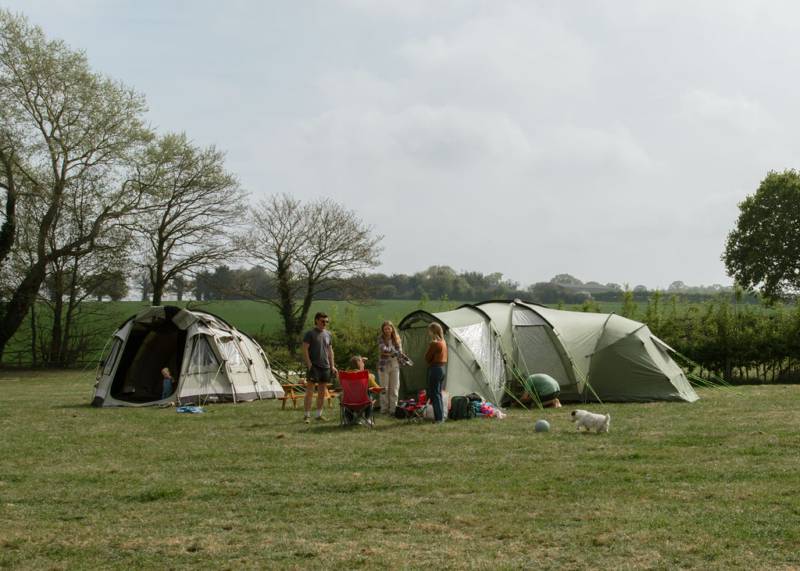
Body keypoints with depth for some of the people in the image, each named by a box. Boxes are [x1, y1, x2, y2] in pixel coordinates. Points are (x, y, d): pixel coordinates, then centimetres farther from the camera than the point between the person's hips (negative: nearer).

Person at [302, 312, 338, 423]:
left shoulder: (328, 334, 14)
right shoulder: (310, 333, -5)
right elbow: (305, 350, -9)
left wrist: (332, 366, 13)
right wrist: (309, 364, -16)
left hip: (325, 366, 6)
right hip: (314, 366, -6)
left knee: (322, 392, 8)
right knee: (310, 391, -6)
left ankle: (319, 414, 16)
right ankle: (307, 415, -3)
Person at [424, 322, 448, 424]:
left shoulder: (434, 344, -17)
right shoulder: (443, 342, 12)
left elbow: (427, 358, -12)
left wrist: (429, 345, -4)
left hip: (435, 369, -9)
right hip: (443, 368, 9)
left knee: (434, 394, -3)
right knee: (438, 393, 16)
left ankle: (438, 418, -4)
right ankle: (441, 416, 20)